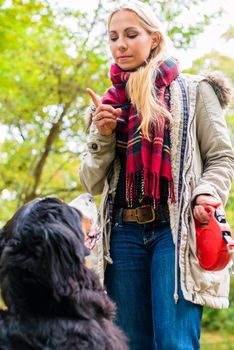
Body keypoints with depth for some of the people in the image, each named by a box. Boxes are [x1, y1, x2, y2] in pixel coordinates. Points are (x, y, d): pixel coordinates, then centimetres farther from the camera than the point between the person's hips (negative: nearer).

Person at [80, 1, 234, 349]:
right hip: (124, 233, 4)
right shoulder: (108, 105, 17)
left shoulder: (192, 91, 7)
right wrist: (103, 136, -1)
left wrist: (206, 194, -16)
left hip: (177, 228, -4)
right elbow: (92, 183, 16)